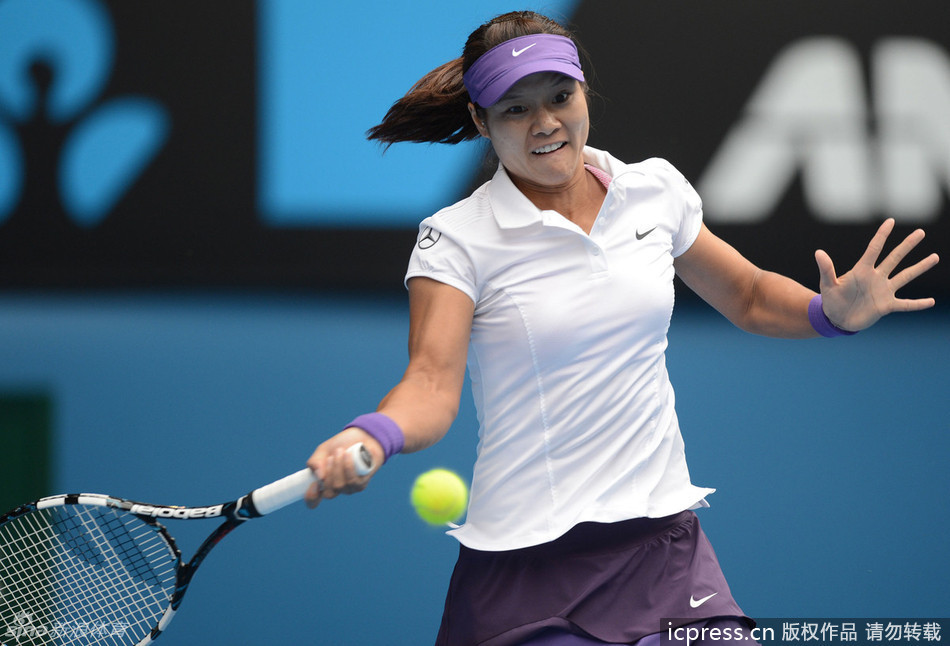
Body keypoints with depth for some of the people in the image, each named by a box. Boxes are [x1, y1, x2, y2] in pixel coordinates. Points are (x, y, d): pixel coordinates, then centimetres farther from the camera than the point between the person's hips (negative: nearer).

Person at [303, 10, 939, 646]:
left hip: (666, 541, 4)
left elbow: (749, 297, 19)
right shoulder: (456, 238, -8)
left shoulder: (658, 190, 5)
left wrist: (832, 312, -1)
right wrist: (374, 436, -39)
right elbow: (432, 382, -18)